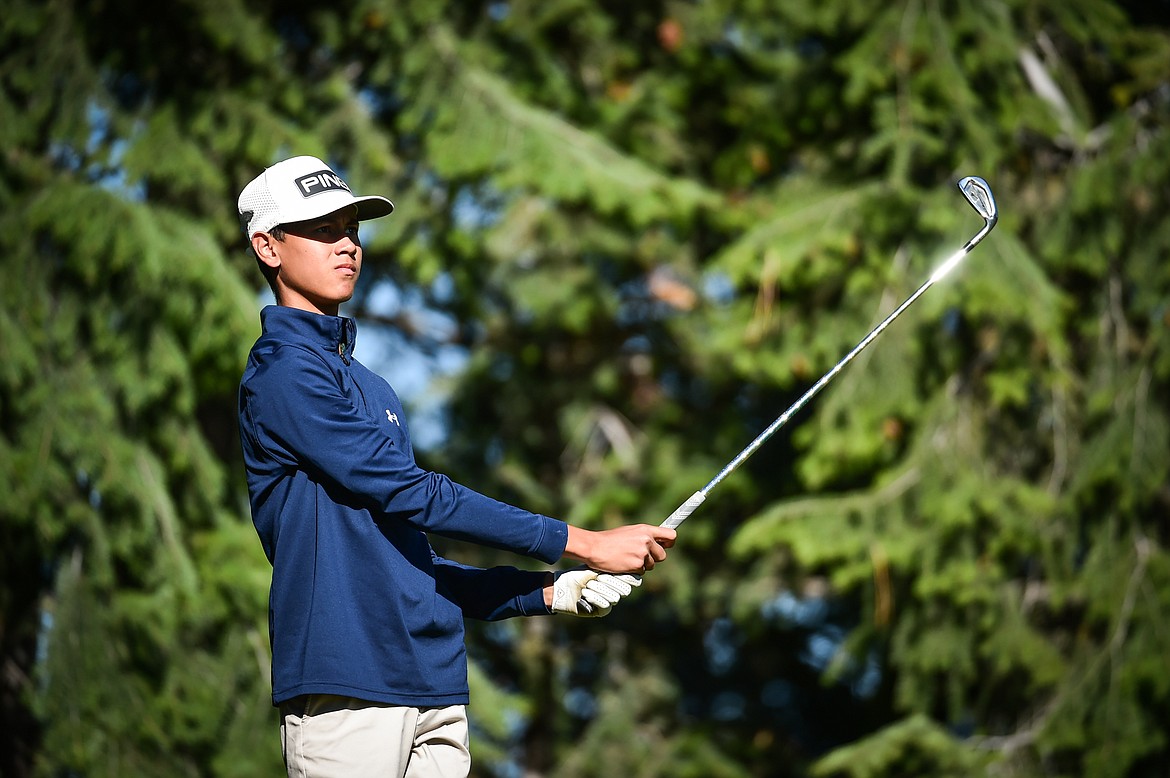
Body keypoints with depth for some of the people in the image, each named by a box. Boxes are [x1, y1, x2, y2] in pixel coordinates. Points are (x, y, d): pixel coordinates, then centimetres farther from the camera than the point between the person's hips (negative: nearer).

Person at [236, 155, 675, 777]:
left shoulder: (368, 389, 23)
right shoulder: (283, 375, -6)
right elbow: (414, 495, -12)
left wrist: (548, 592, 8)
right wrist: (584, 545, -10)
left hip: (435, 697, 8)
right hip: (345, 691, -8)